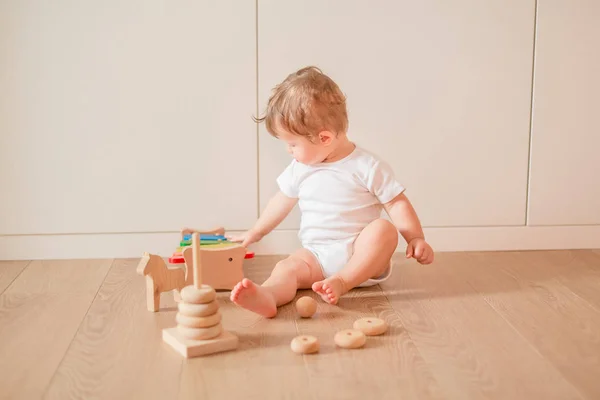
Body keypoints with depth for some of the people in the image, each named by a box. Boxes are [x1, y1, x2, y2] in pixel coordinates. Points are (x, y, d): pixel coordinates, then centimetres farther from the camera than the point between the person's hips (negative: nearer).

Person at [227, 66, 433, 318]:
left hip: (361, 257, -3)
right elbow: (283, 201, 25)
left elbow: (397, 203, -5)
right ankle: (266, 296, -58)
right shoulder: (299, 169, 10)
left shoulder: (367, 167, -7)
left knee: (384, 229, -32)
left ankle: (341, 282, -38)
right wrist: (255, 233, 34)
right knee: (287, 267, -26)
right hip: (317, 255, 3)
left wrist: (415, 237, -18)